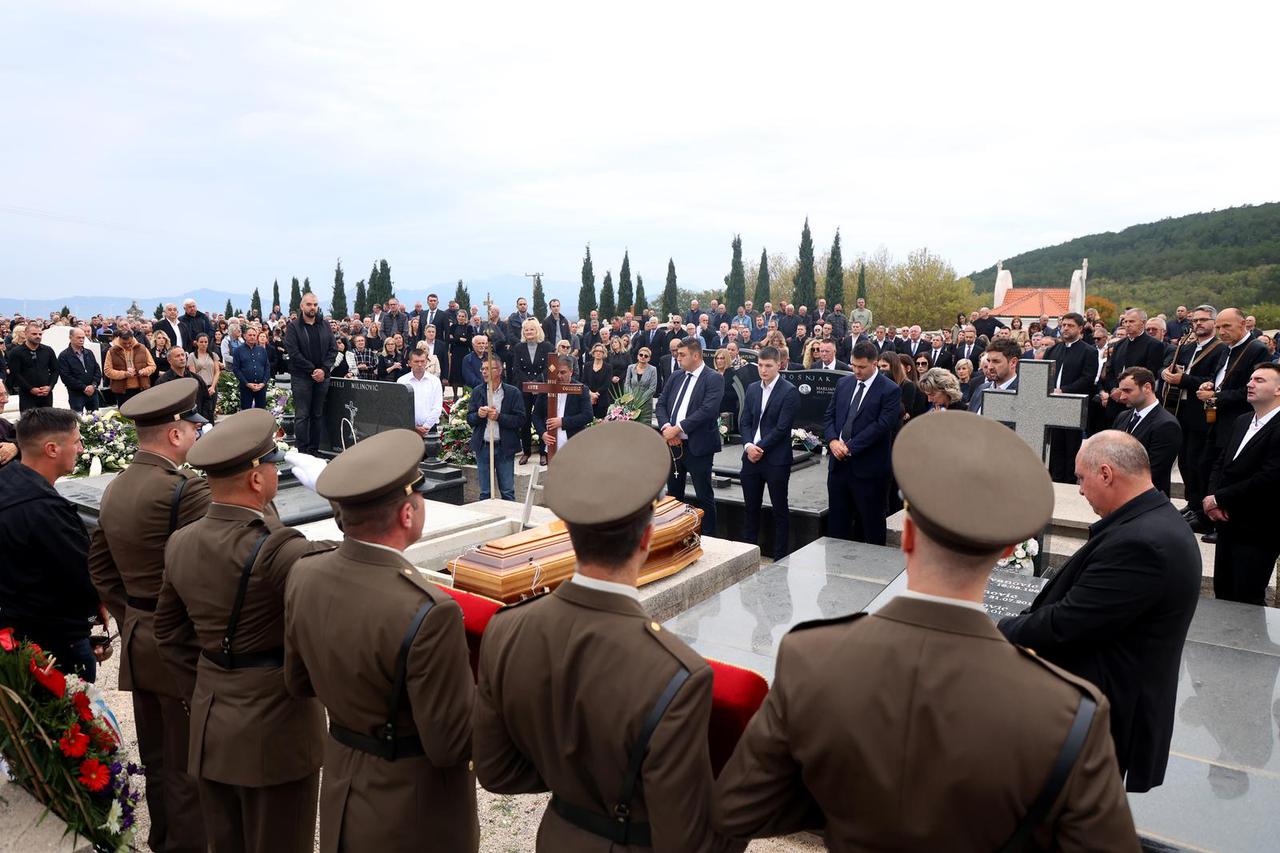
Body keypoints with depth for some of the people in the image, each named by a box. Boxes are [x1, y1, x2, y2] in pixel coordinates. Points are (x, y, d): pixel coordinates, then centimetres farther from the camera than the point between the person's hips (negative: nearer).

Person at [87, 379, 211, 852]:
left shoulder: (116, 487, 7)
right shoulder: (185, 487, -23)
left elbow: (100, 566, 14)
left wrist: (130, 616, 18)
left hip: (137, 640, 9)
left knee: (156, 760, 23)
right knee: (189, 768, 5)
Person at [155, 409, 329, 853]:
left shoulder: (181, 543, -1)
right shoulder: (276, 550, -27)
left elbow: (169, 633, 10)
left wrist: (202, 692, 17)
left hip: (209, 724, 7)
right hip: (274, 731, -7)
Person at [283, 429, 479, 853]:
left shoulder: (303, 575, -11)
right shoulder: (427, 613, -33)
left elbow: (298, 683, 5)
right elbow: (450, 746, -24)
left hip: (340, 792, 6)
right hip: (414, 813, -6)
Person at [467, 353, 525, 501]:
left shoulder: (513, 392, -3)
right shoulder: (477, 391, 8)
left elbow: (520, 419, -8)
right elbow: (469, 419, 8)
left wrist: (499, 417, -20)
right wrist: (478, 415, -14)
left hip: (505, 448, -3)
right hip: (483, 447, 3)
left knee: (508, 492, 3)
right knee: (485, 493, 10)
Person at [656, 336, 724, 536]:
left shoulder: (713, 379, -8)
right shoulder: (675, 376, 12)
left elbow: (707, 410, -19)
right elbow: (661, 404, 9)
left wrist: (677, 428, -20)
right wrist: (666, 427, -10)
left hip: (698, 445, -6)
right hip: (673, 444, 7)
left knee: (704, 496, 3)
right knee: (673, 494, 16)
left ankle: (708, 537, 13)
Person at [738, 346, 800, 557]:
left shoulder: (789, 392, -9)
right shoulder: (752, 389, 10)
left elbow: (782, 427, -14)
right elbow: (745, 422, 8)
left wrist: (761, 448, -14)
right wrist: (748, 445, -9)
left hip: (776, 459, -6)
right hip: (751, 457, 6)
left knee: (779, 510, 5)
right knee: (750, 507, 13)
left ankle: (781, 557, 13)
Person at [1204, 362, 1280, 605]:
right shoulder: (1241, 422, 12)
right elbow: (1220, 464, 12)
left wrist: (1219, 499, -15)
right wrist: (1212, 497, -6)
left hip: (1257, 532, -8)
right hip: (1228, 524, 8)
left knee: (1247, 602, 0)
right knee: (1222, 593, 17)